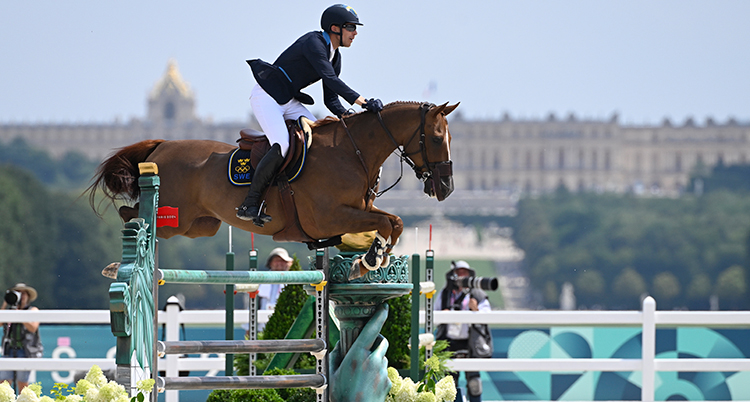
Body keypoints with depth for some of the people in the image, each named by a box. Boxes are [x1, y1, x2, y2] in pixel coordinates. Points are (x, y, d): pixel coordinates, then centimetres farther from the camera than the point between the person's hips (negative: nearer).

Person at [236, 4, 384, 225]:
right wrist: (363, 102, -37)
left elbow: (330, 98, 12)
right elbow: (331, 80, -32)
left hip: (290, 101, 10)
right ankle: (249, 204, -22)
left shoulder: (334, 57, 9)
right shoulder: (314, 43, -20)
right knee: (282, 146, -26)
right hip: (267, 97, -10)